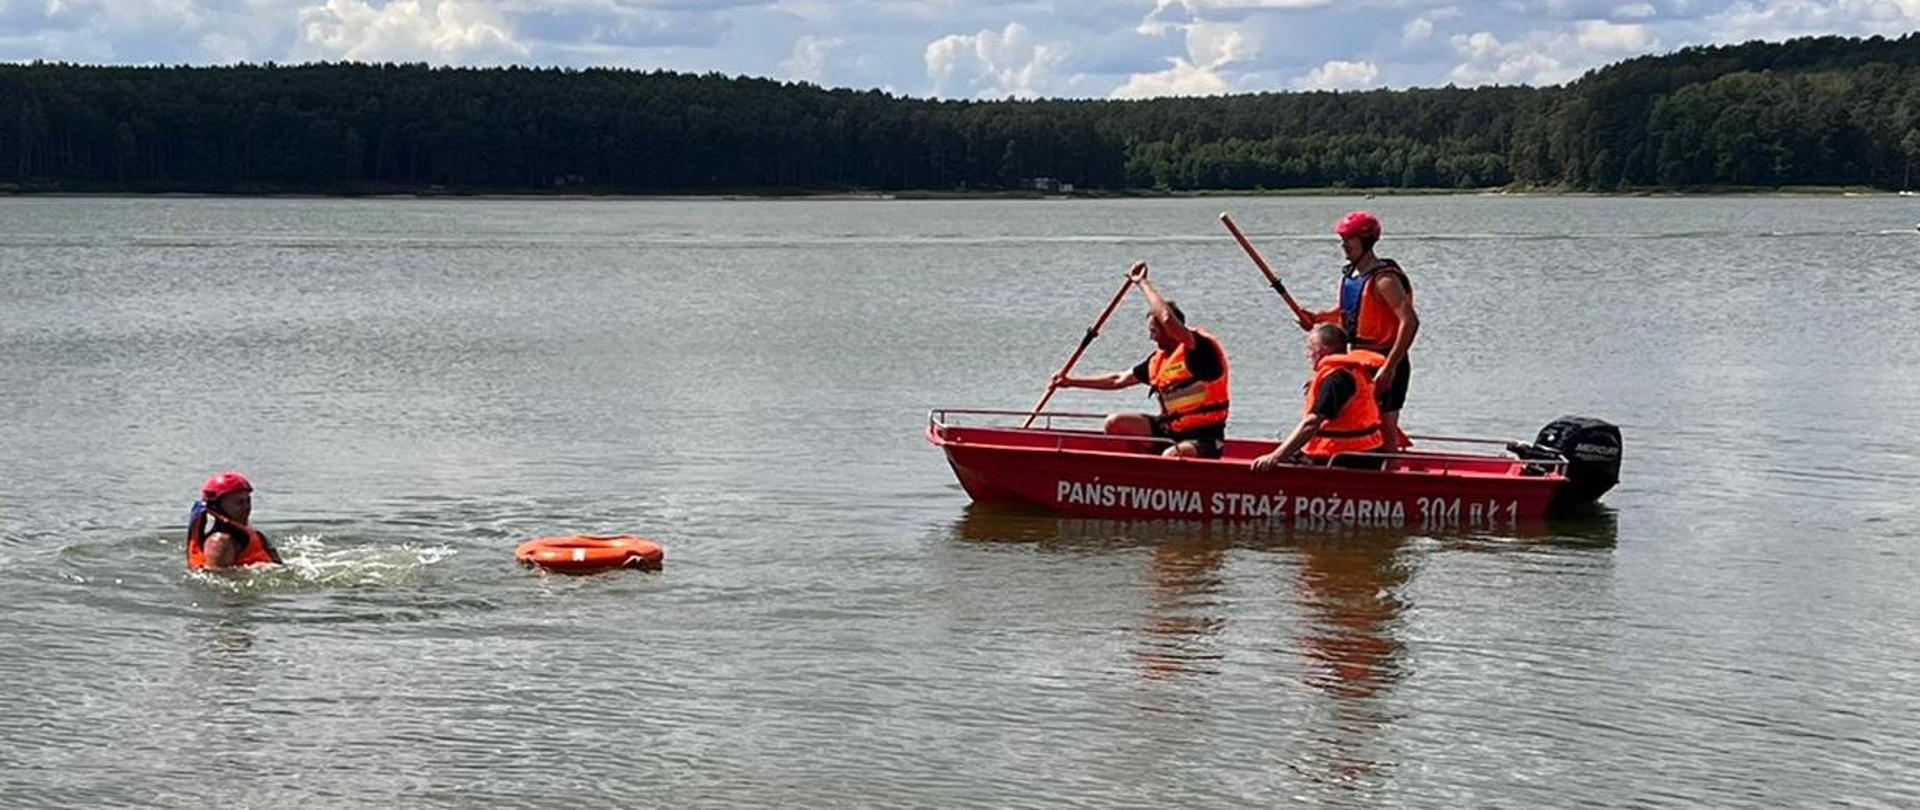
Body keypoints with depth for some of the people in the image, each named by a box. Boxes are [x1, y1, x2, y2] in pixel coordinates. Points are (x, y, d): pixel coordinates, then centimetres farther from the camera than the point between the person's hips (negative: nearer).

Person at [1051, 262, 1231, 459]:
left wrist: (1143, 282, -22)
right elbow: (1119, 380, 18)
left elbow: (1168, 319, -33)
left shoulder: (1200, 347, -16)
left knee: (1170, 457, -37)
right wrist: (1071, 382, 17)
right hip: (1170, 430, 8)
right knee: (1115, 423, 1)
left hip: (1204, 439, -8)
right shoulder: (1159, 359, 10)